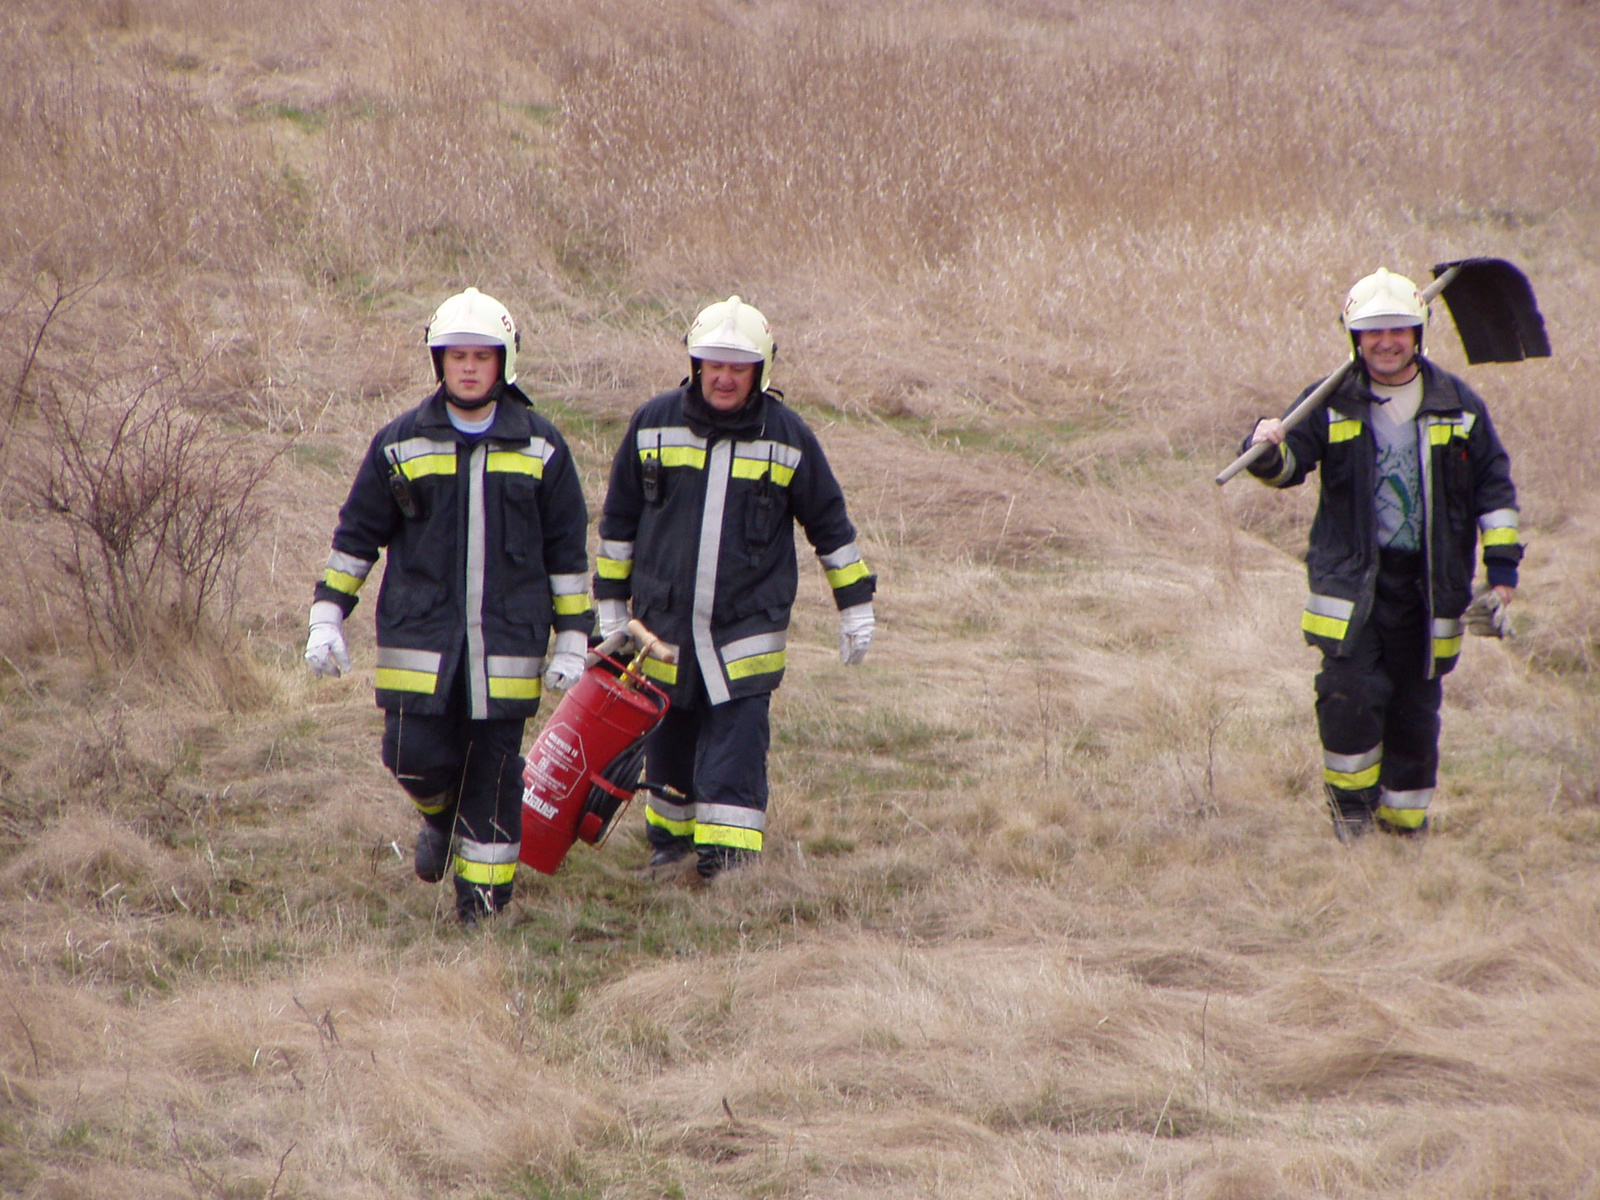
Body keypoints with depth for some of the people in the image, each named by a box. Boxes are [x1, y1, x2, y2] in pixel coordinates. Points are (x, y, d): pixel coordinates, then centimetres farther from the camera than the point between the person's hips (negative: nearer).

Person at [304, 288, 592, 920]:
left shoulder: (540, 446, 5)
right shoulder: (401, 444, 4)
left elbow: (567, 551, 9)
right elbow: (357, 535, 11)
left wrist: (572, 640, 6)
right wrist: (326, 618, 6)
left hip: (508, 641, 0)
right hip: (419, 635, 0)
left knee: (493, 768, 1)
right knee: (416, 755, -5)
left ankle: (483, 893, 13)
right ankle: (441, 816, 29)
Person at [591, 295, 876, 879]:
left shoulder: (786, 436, -3)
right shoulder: (654, 424, 0)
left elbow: (829, 523, 7)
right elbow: (618, 519, 11)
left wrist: (856, 605, 7)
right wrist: (610, 603, 12)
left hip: (747, 633, -2)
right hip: (663, 626, 2)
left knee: (734, 760, -11)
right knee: (668, 748, 15)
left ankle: (727, 865, -12)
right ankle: (670, 841, 36)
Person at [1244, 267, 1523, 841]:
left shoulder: (1457, 405, 4)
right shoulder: (1331, 405, 1)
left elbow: (1494, 486, 9)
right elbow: (1289, 466, 1)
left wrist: (1502, 570, 3)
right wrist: (1268, 451, -24)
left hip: (1428, 581, 1)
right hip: (1351, 576, -1)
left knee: (1416, 707, 6)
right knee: (1349, 692, -16)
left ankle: (1405, 821, 21)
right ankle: (1351, 799, 6)